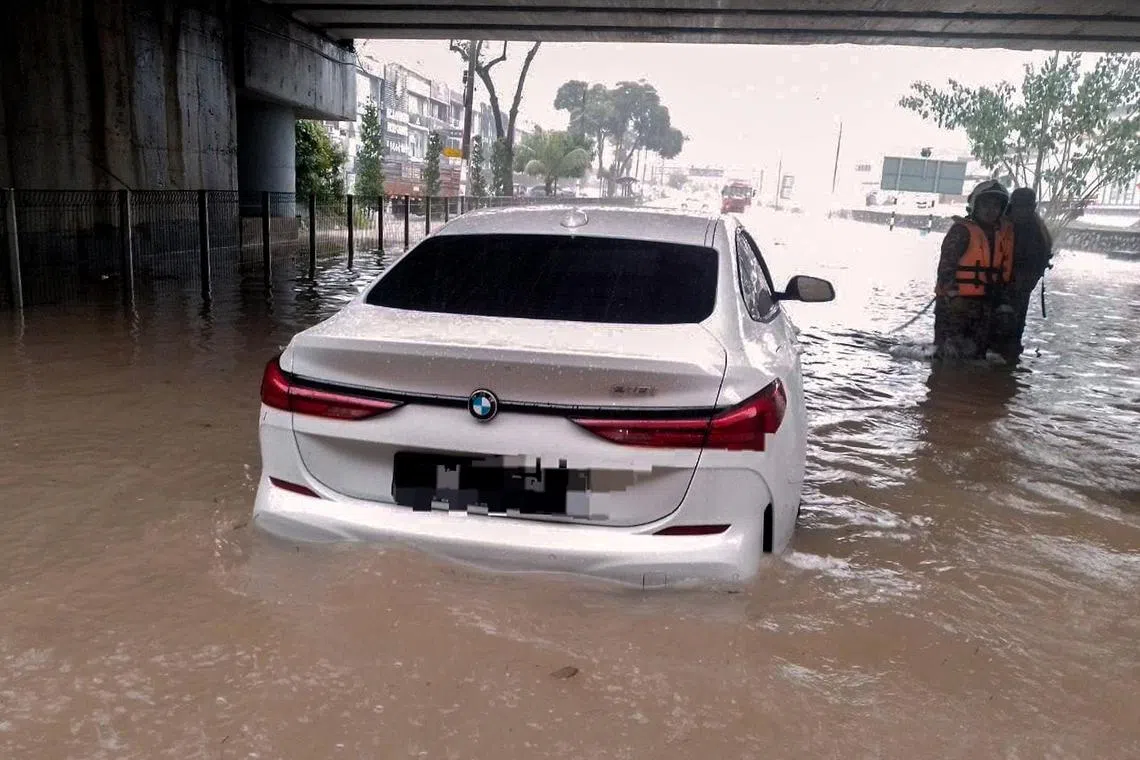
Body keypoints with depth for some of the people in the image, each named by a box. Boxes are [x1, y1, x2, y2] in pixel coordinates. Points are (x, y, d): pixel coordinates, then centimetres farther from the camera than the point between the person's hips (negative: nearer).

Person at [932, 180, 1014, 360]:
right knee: (950, 352, -7)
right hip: (954, 304, -7)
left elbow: (1006, 270, 21)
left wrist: (1002, 301, 17)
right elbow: (946, 264, -14)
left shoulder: (1006, 233, 14)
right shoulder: (962, 230, -8)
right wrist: (952, 294, -22)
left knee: (977, 353, 14)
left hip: (984, 306, 7)